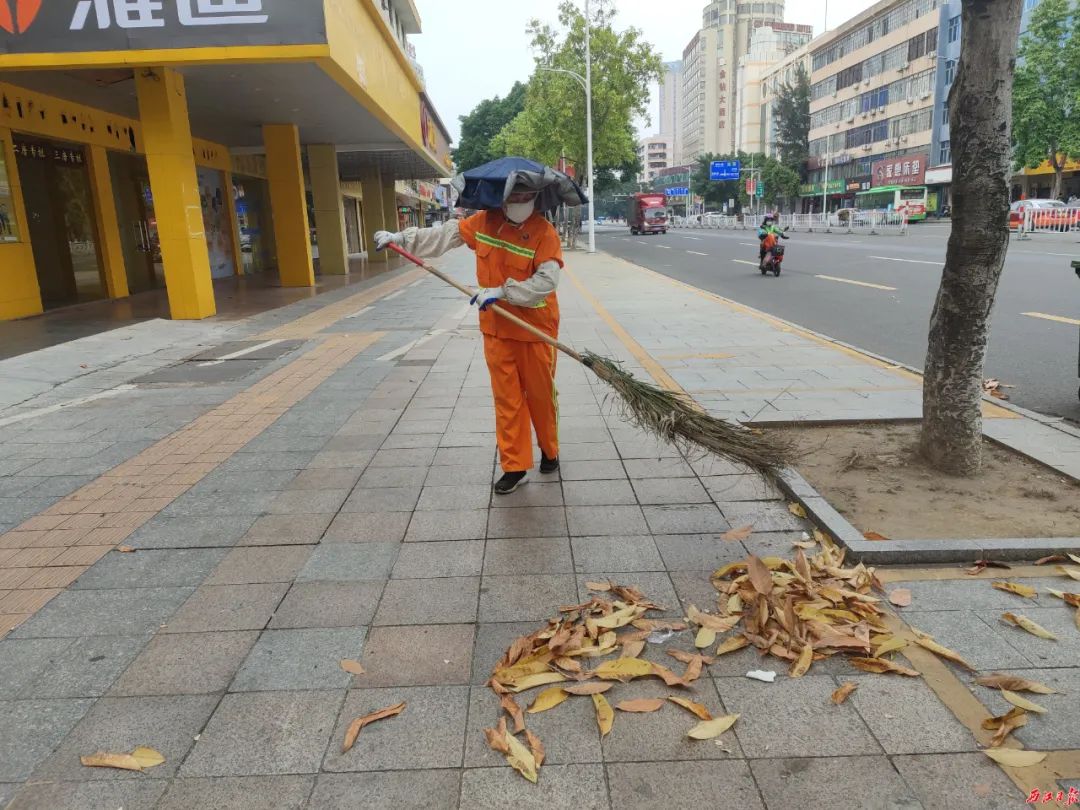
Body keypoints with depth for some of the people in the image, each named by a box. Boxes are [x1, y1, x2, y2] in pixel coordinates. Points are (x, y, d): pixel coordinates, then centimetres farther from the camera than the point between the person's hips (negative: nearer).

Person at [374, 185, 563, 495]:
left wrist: (502, 291, -26)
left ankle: (549, 451, 32)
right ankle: (514, 466, 14)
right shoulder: (485, 222, 2)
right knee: (507, 398, 6)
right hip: (497, 329, 4)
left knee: (541, 394, 9)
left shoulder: (544, 231, -13)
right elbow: (444, 235, 10)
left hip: (536, 329, -3)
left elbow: (546, 280, -22)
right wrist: (400, 238, 8)